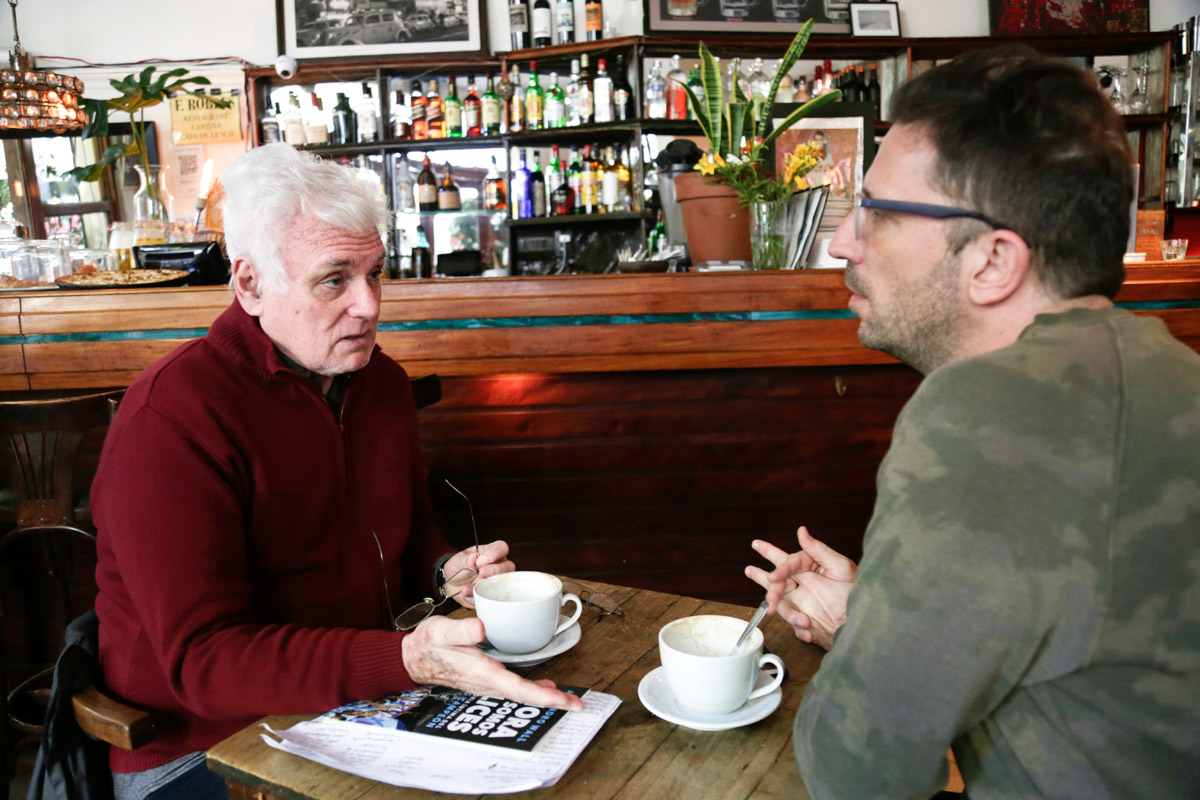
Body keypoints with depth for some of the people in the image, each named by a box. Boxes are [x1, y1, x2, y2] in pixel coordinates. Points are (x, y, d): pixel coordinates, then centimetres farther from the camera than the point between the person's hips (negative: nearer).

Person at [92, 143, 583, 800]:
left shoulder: (382, 381, 5)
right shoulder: (170, 418, -20)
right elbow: (202, 660, -25)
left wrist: (447, 573, -3)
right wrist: (407, 660, -37)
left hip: (364, 701, 7)